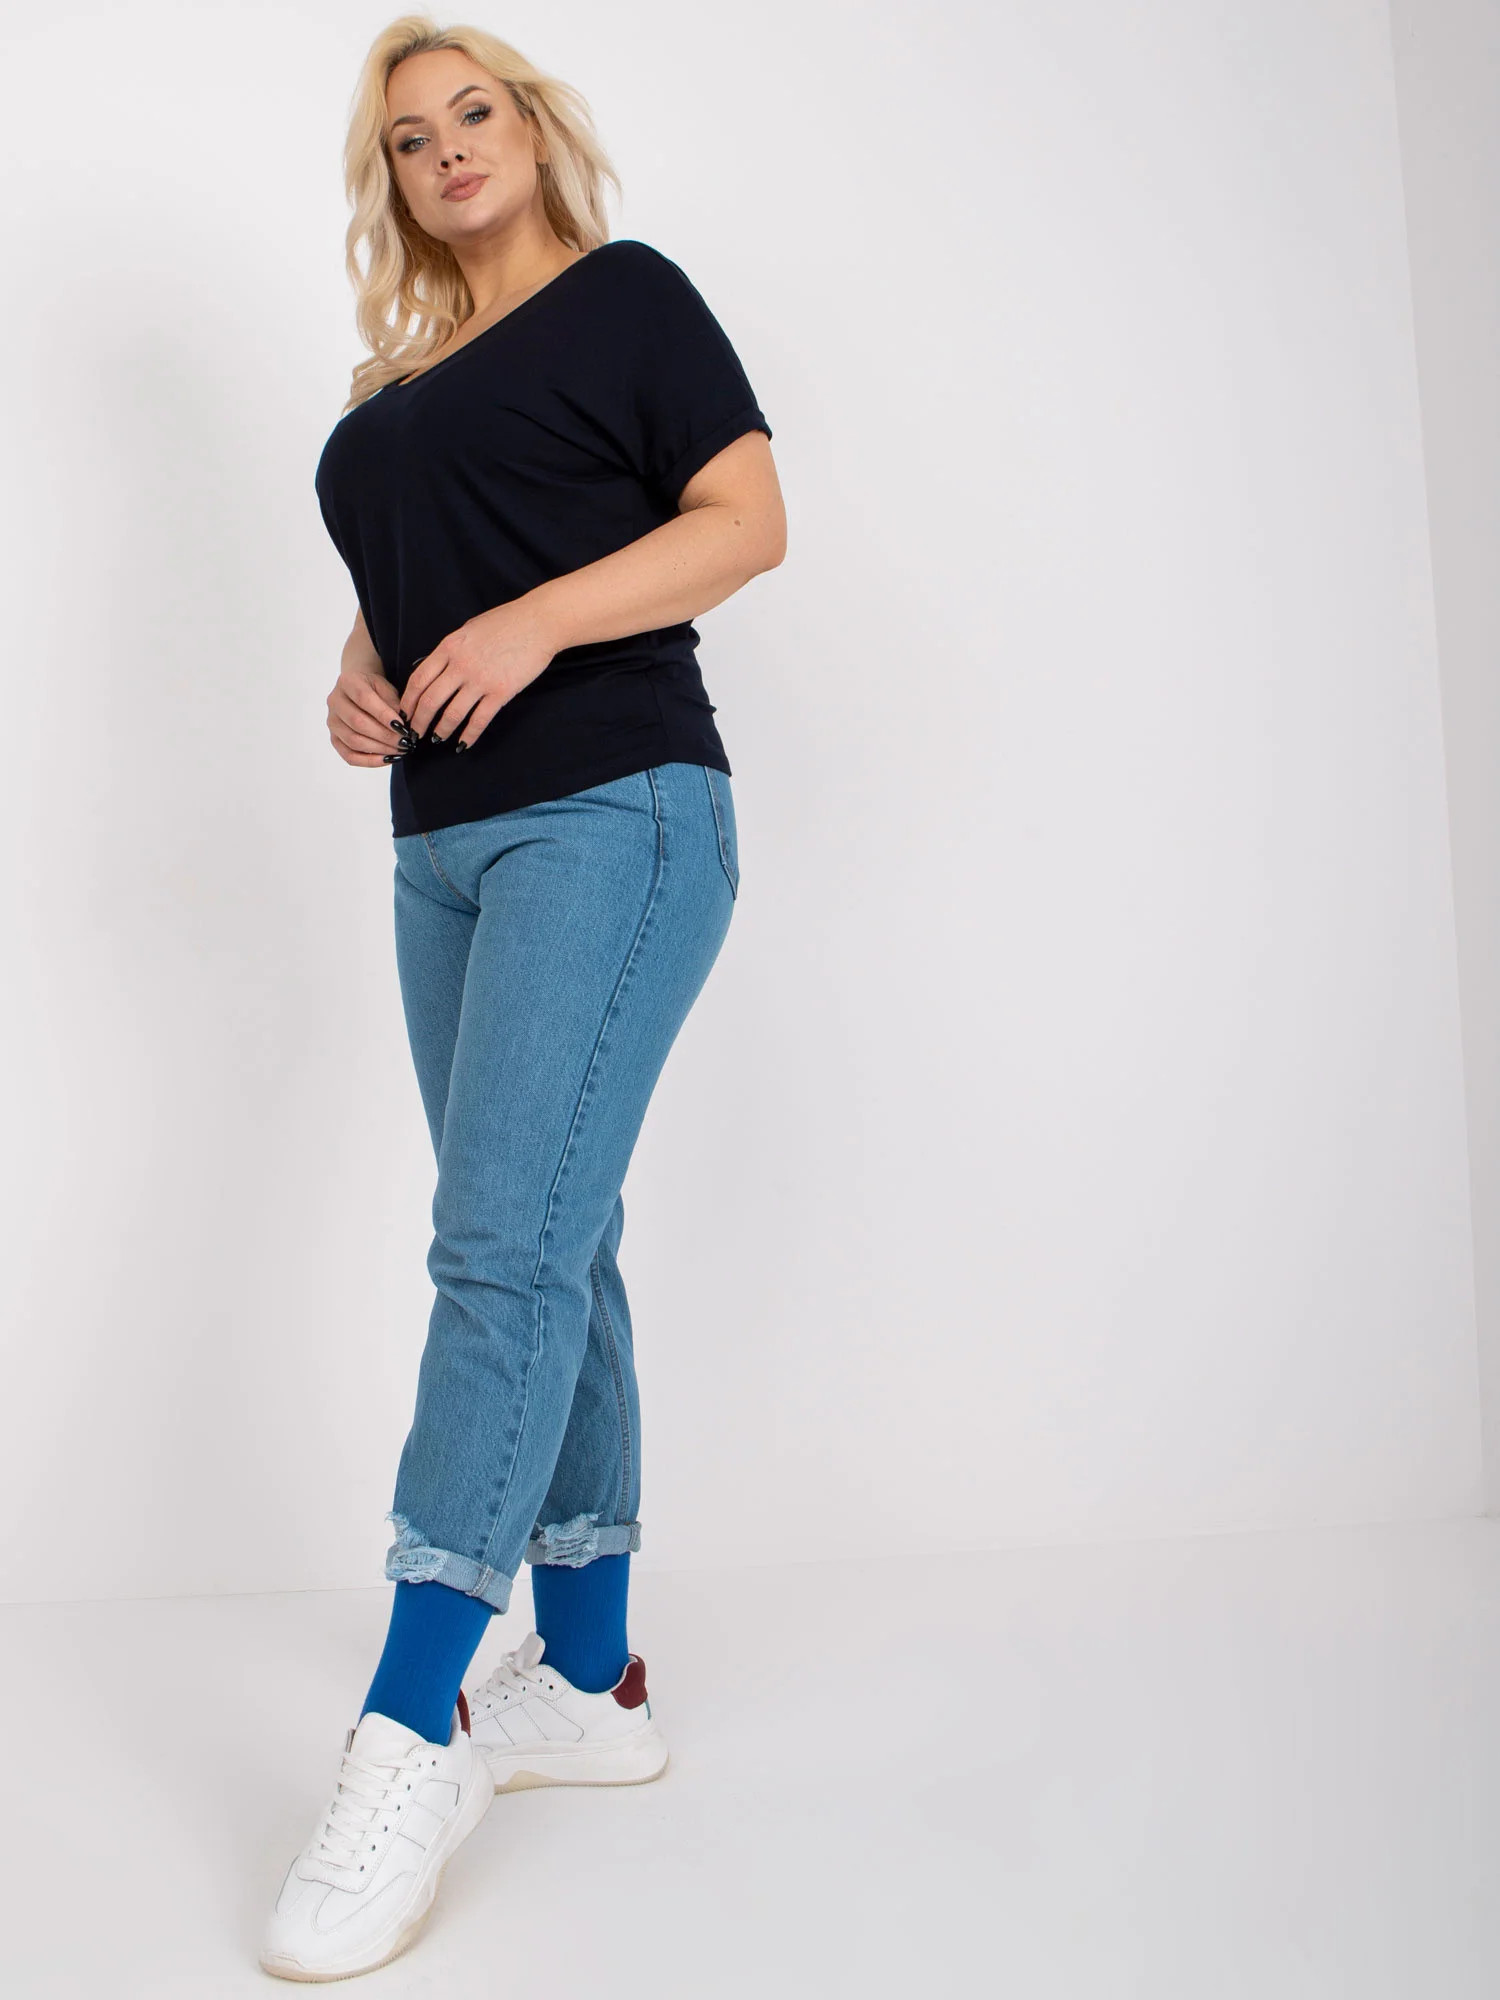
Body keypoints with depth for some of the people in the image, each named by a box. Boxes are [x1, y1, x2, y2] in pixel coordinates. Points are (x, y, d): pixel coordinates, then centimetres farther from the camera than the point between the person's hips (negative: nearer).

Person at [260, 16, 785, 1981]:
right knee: (546, 1247, 7)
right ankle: (588, 1682, 15)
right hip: (444, 845, 8)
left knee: (505, 1243, -17)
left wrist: (534, 621, -18)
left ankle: (411, 1738, -15)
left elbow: (749, 520, -6)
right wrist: (362, 672, 6)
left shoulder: (626, 293, 4)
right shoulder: (398, 380, 23)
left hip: (610, 816, -8)